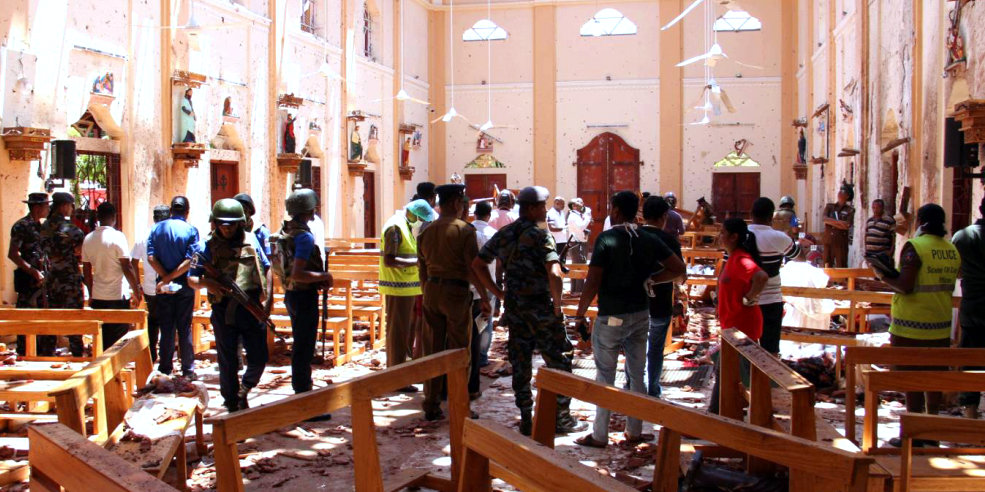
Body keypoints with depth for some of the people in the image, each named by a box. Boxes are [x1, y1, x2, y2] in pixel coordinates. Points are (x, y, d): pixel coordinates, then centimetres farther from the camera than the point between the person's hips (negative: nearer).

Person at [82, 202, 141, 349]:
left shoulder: (88, 239, 7)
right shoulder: (117, 237, -11)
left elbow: (86, 271, 12)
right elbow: (127, 268, -13)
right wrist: (137, 292, -6)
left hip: (97, 297, 5)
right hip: (118, 296, -5)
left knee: (102, 339, 11)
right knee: (119, 340, 1)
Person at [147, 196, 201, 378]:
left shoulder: (157, 228, 3)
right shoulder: (191, 230, -5)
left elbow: (151, 257, -6)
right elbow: (190, 260, -15)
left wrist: (165, 277, -10)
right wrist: (170, 278, -13)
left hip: (163, 286, 2)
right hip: (184, 285, -2)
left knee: (166, 328, 10)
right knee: (185, 328, 5)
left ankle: (165, 369, 15)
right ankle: (188, 370, 8)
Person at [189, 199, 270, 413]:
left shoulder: (251, 240, 5)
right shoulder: (209, 246, 0)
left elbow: (266, 267, 18)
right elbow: (191, 279, 2)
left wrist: (265, 293, 5)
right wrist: (206, 283, -19)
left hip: (252, 307, 2)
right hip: (224, 311, -2)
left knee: (258, 358, 4)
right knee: (228, 362, 6)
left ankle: (244, 391, 32)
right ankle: (232, 405, 22)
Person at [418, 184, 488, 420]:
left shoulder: (426, 232, 9)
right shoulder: (464, 230, -10)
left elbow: (422, 269, 13)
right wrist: (484, 299, -7)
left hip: (431, 292, 6)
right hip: (456, 292, -5)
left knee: (432, 350, 11)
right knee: (458, 352, 3)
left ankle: (431, 406, 16)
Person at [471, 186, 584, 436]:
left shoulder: (503, 235, 6)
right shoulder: (540, 235, -15)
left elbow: (478, 265, 10)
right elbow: (554, 274, -27)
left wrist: (499, 293, 11)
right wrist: (557, 305, -13)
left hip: (514, 309, 6)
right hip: (541, 307, -6)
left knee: (520, 365, 11)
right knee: (559, 362, 9)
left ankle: (526, 420, 16)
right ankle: (561, 418, 15)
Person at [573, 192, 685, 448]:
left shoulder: (606, 239, -14)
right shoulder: (649, 240, 1)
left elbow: (592, 284, -18)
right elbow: (679, 268, 5)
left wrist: (580, 314, -8)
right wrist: (650, 280, 10)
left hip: (611, 318, -5)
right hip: (641, 316, 5)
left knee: (605, 377, 5)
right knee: (637, 375, 14)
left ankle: (600, 435, 12)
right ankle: (634, 431, 23)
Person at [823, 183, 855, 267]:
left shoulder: (850, 210, 3)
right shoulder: (829, 206, 12)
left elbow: (847, 225, -10)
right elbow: (825, 218, -5)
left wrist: (831, 222, -6)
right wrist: (839, 222, -15)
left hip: (841, 242, -3)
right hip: (828, 241, 3)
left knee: (841, 267, -3)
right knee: (827, 266, 3)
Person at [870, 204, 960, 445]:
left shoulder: (914, 246, -15)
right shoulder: (952, 250, 6)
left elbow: (906, 286, -22)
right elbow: (947, 287, 16)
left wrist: (883, 275, -5)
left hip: (912, 326, -7)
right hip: (941, 326, 7)